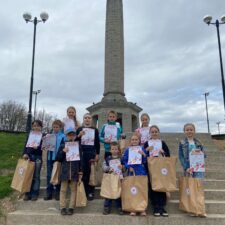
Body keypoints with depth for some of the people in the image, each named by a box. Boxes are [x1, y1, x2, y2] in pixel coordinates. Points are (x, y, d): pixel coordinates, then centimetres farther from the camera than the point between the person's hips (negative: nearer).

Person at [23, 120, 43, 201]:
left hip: (37, 157, -3)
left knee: (36, 176, 0)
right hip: (28, 156, 3)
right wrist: (24, 153, -7)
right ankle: (27, 193, 8)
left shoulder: (43, 136, 4)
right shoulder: (30, 134, 15)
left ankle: (35, 194, 5)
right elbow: (26, 145, 10)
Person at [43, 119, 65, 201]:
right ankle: (49, 192, 17)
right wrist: (44, 147, -12)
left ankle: (57, 192, 21)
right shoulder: (49, 135, 6)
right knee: (49, 175, 7)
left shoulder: (63, 136, -4)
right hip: (50, 157, 3)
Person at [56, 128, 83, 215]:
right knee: (63, 190, 5)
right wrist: (63, 152, -16)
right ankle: (63, 207, 13)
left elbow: (80, 159, 3)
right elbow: (58, 159, 0)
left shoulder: (78, 146, 3)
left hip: (75, 171, 0)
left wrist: (80, 171, -1)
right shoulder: (62, 146, 2)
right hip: (65, 171, 0)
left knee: (73, 189, 5)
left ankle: (71, 207, 13)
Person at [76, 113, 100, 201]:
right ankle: (84, 191, 10)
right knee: (83, 172, -1)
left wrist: (97, 154, 1)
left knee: (91, 172, 2)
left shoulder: (95, 130, 8)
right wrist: (79, 136, -14)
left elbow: (97, 143, 7)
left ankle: (91, 192, 12)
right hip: (82, 152, 0)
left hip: (92, 152, 0)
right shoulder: (79, 129, 7)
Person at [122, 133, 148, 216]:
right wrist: (128, 167, -11)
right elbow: (124, 160, 3)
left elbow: (146, 161, 0)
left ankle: (143, 209, 12)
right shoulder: (128, 150, 5)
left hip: (141, 173, 0)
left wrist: (144, 155, -17)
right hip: (131, 172, 1)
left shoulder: (142, 149, 4)